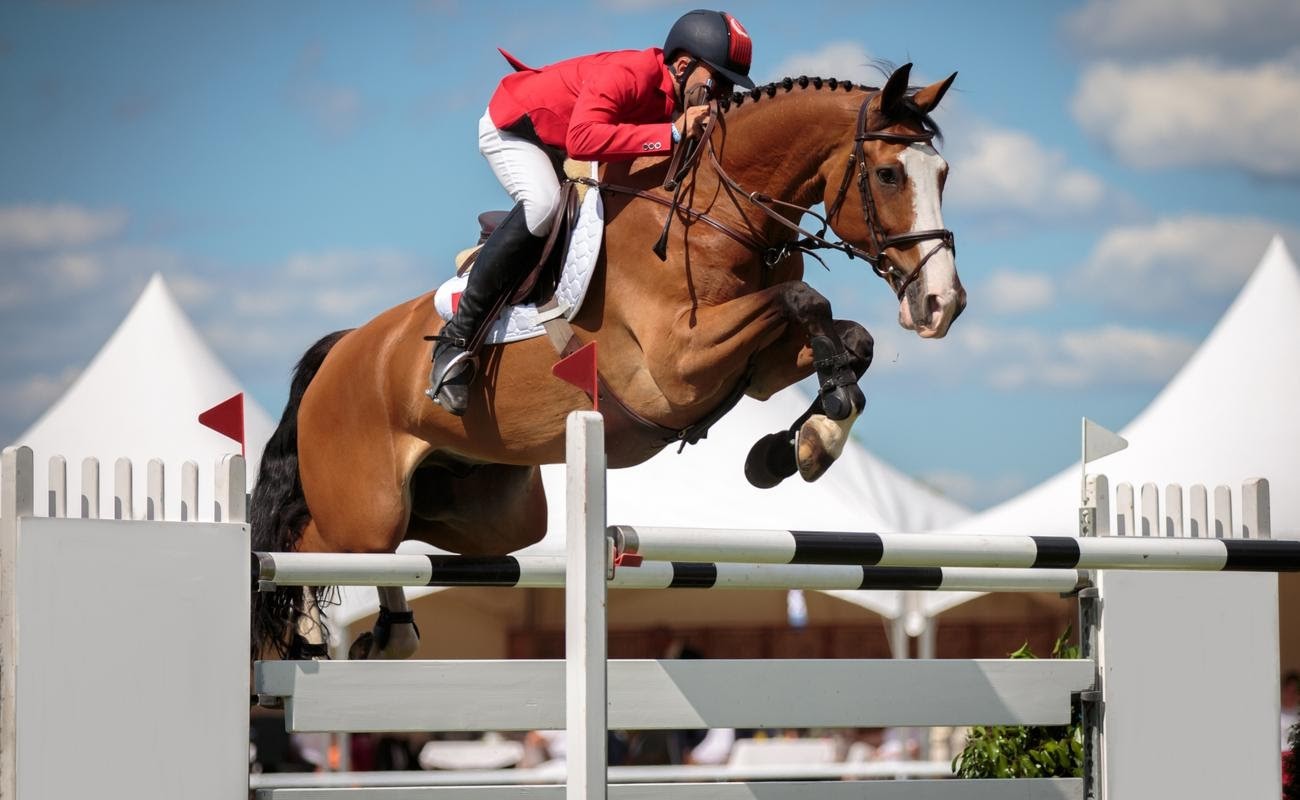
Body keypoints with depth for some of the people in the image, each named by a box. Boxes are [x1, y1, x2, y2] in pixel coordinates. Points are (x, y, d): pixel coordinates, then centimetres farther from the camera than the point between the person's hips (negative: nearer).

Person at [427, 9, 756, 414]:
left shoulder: (680, 99, -12)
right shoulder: (625, 75, -37)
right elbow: (582, 139, -53)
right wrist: (672, 133, -51)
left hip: (560, 146, 9)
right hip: (511, 129, -9)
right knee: (543, 202, -33)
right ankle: (456, 338, -31)